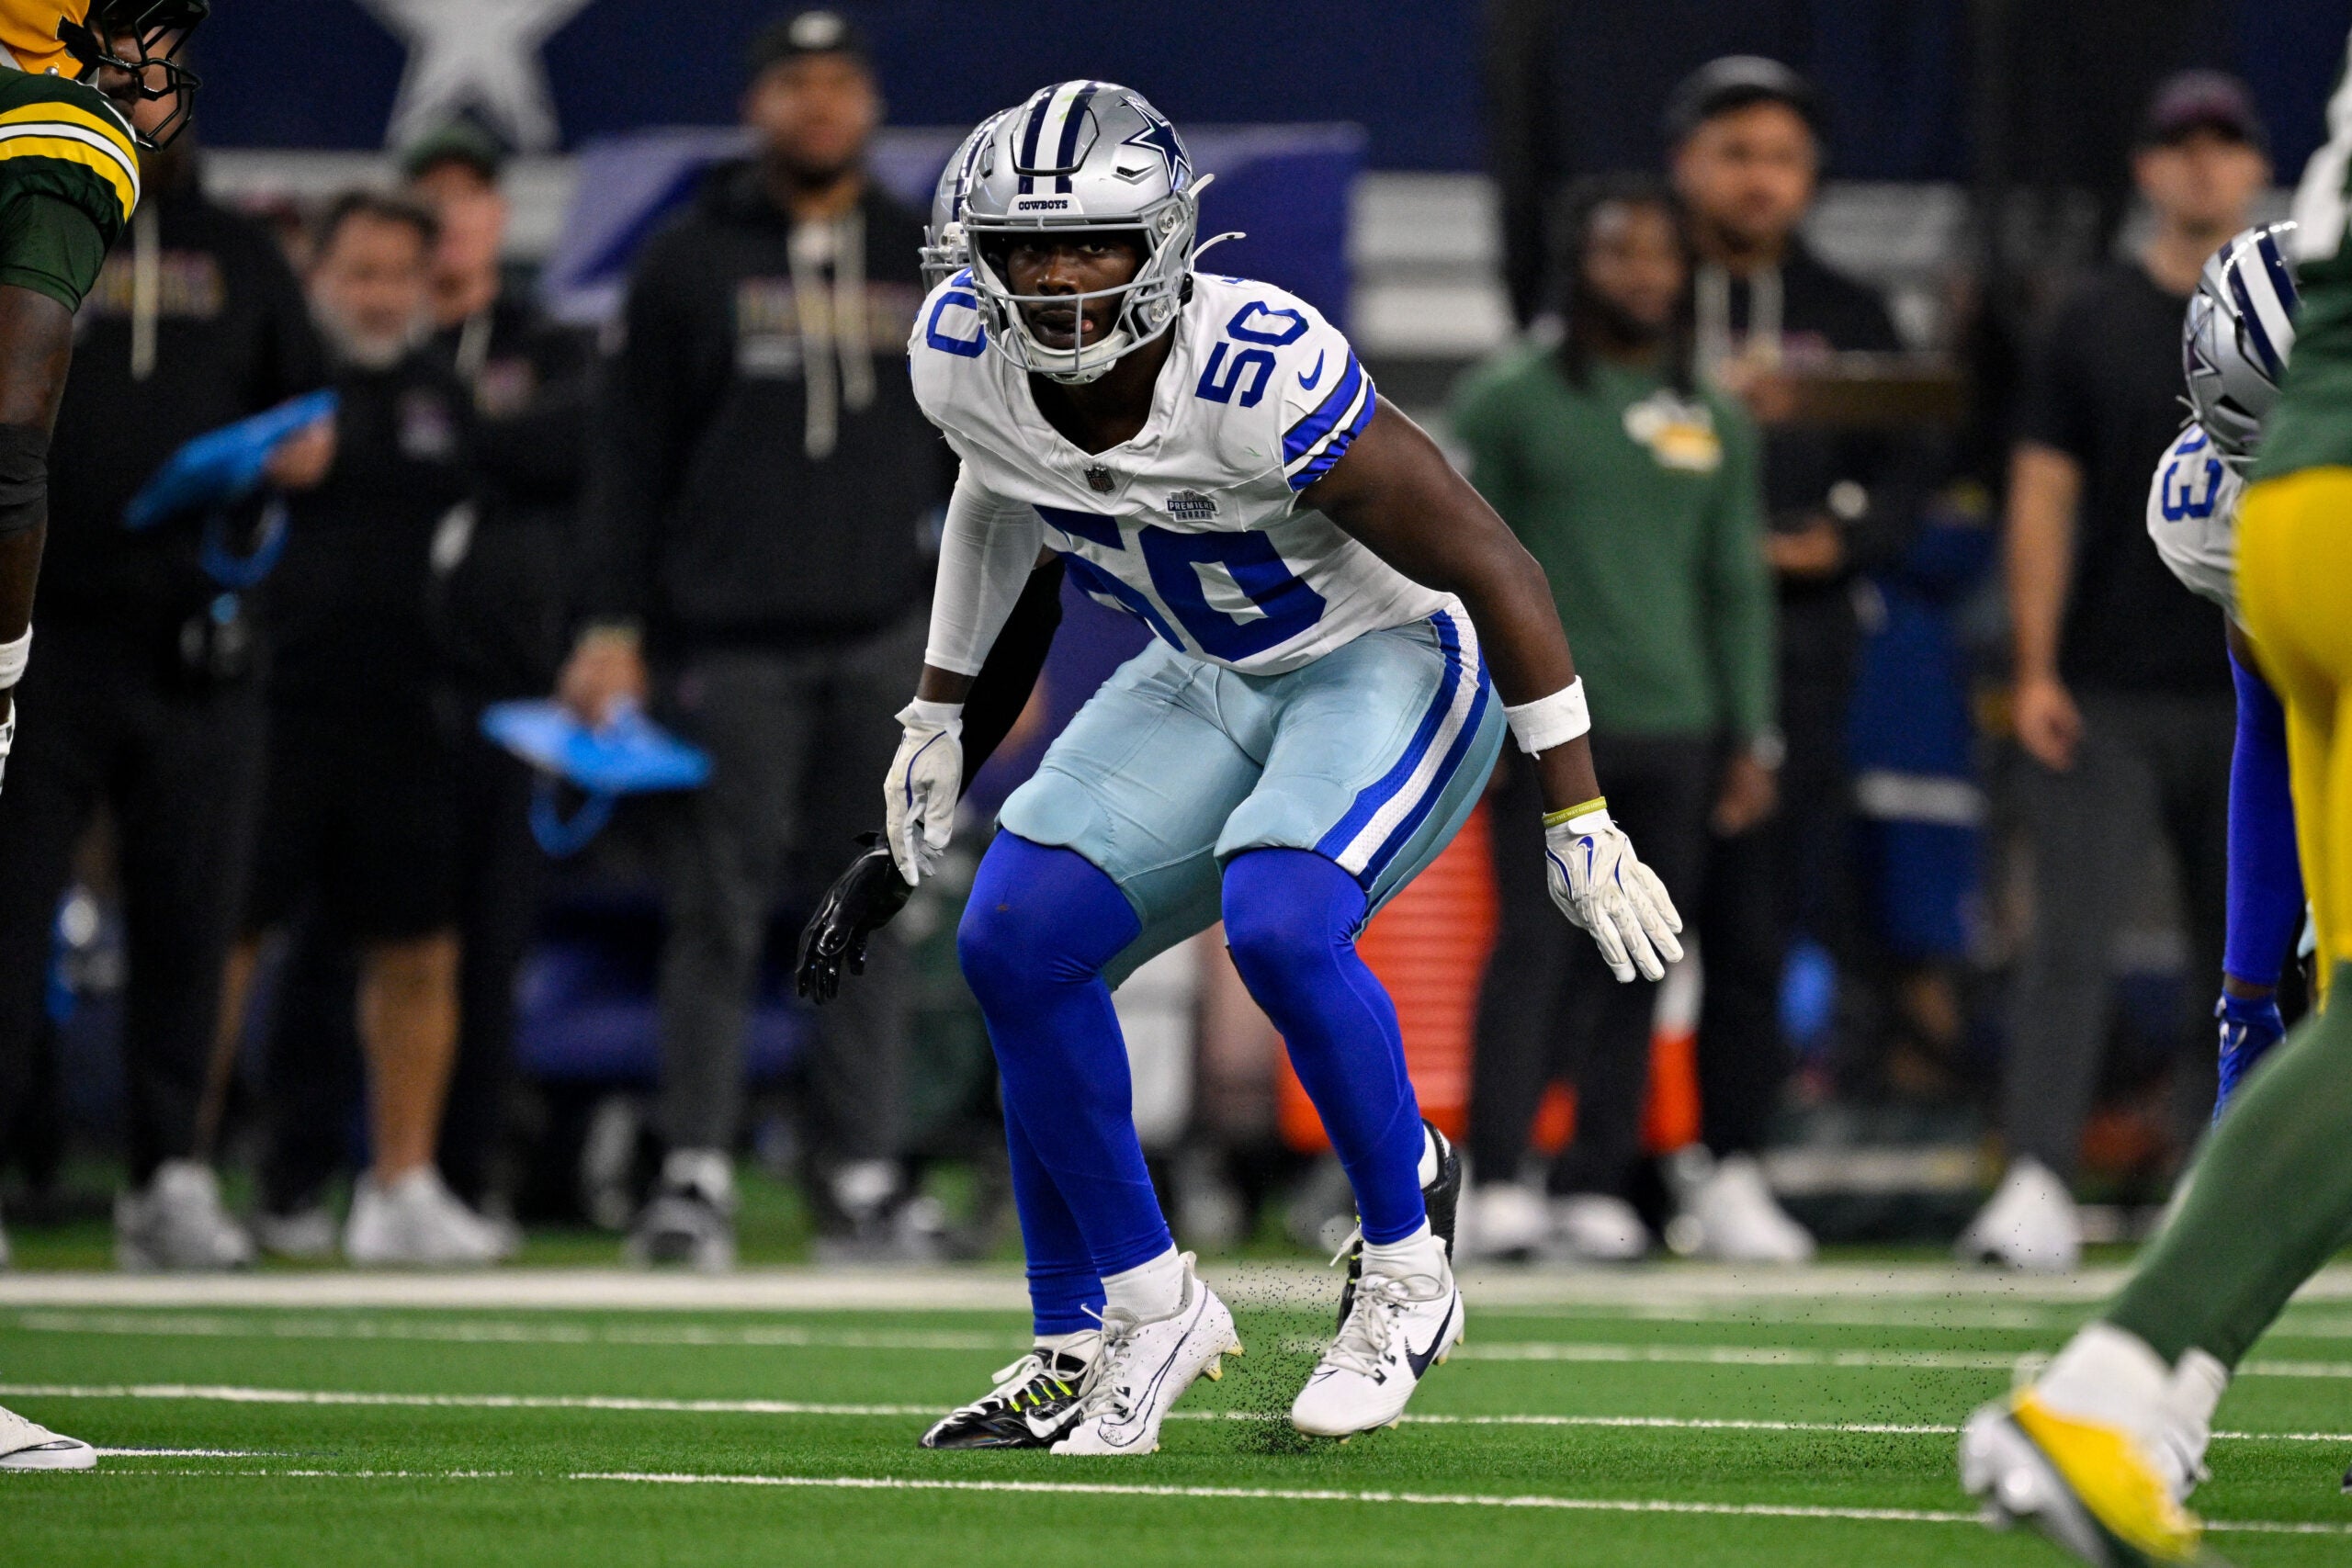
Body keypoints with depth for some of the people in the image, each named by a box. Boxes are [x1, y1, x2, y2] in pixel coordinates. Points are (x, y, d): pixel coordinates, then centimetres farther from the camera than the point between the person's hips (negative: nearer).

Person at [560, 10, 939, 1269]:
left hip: (885, 643, 2)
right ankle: (695, 1177, -5)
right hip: (726, 644, -2)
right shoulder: (689, 265, 6)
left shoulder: (929, 269, 13)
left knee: (872, 918, 2)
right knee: (717, 911, -6)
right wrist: (612, 628, -5)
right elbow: (630, 457, 4)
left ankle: (861, 1185, 5)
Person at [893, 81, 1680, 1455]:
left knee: (1279, 925, -31)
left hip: (1394, 663, -7)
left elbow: (1491, 566, -24)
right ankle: (1121, 1323, 5)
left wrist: (1580, 818, -20)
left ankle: (1408, 1276, -9)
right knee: (1019, 942, -10)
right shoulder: (963, 358, -13)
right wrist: (937, 713, 18)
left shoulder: (1262, 378, -32)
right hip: (1207, 684, 7)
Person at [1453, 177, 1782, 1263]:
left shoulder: (1717, 421, 15)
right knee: (1535, 942, -12)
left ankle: (1598, 1188, 6)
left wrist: (1749, 738, 13)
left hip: (1674, 727, 4)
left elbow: (1735, 588, 17)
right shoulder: (1511, 400, 3)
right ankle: (1496, 1181, -13)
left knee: (1635, 967, 2)